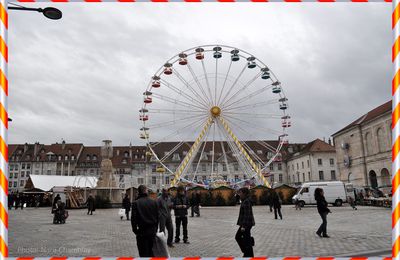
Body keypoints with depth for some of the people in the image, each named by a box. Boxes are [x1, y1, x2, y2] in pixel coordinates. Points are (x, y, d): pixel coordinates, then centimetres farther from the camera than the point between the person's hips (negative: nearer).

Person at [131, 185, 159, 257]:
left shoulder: (136, 203, -9)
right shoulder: (154, 202, 2)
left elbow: (133, 218, -9)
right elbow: (157, 216, 6)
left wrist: (135, 229, 5)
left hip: (142, 231, -3)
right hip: (152, 230, 4)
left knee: (144, 253, 4)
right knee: (150, 251, 17)